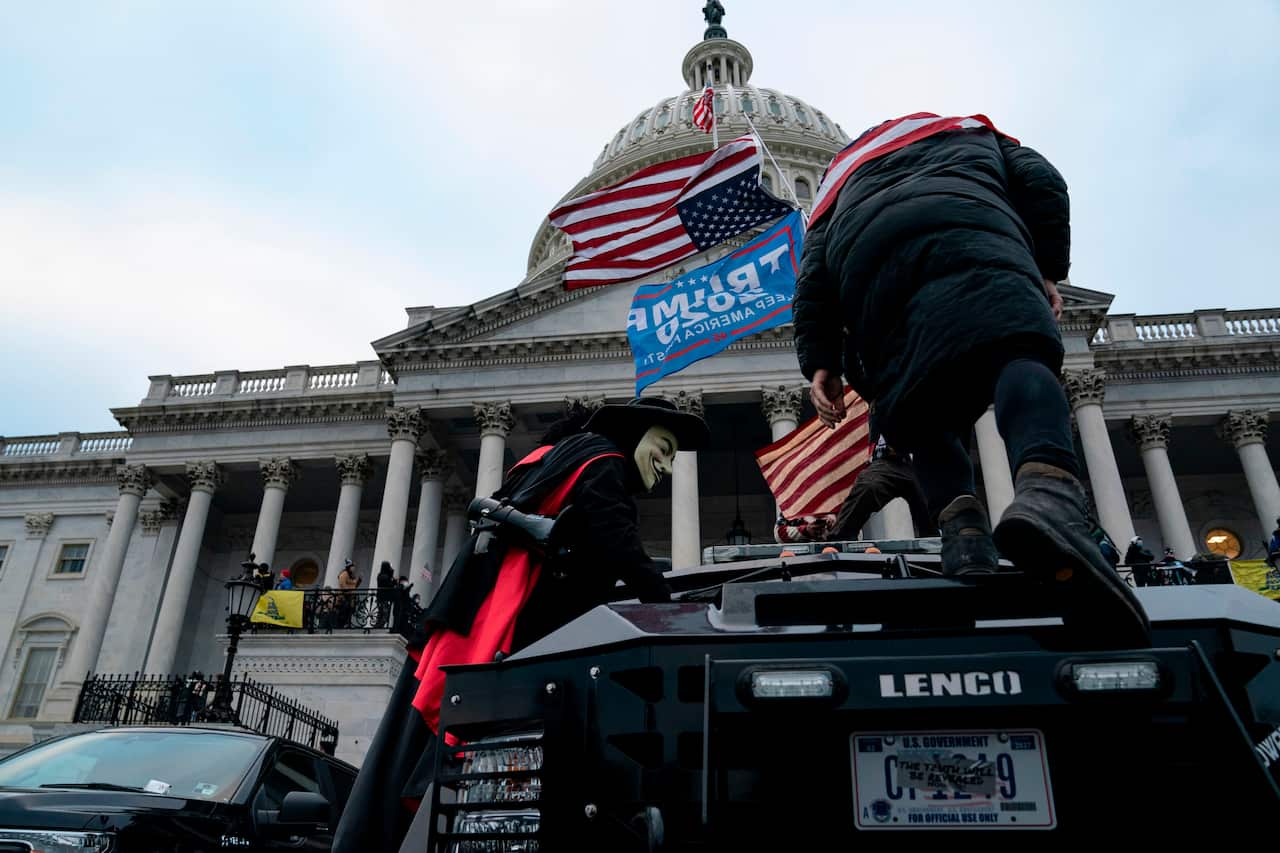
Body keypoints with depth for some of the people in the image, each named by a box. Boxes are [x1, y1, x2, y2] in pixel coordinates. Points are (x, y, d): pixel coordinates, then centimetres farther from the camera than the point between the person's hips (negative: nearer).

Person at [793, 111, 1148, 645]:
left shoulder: (842, 183, 42)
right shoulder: (973, 134, 43)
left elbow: (813, 277, 22)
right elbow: (1040, 181, 20)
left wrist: (820, 362, 12)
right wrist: (1048, 272, 14)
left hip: (863, 256, 2)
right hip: (965, 229, -2)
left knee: (924, 415, 3)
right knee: (1019, 357, -23)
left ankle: (962, 529, -24)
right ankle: (1049, 491, -53)